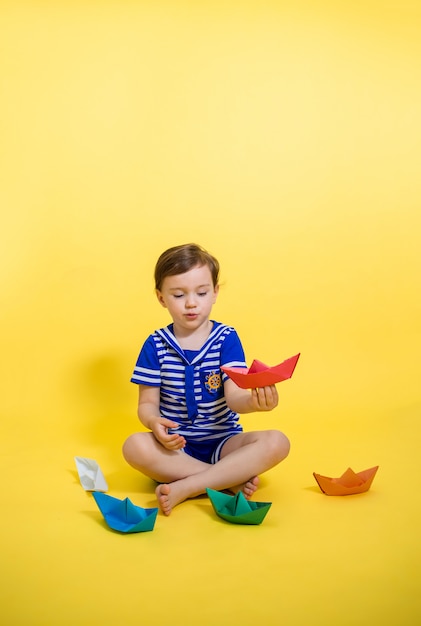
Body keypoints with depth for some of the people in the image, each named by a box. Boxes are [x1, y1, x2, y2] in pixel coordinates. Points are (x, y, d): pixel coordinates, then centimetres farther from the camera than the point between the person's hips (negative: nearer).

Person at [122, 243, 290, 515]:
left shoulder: (227, 338, -2)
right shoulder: (156, 345, 1)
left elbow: (233, 396, -11)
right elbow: (147, 403, 2)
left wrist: (253, 401, -37)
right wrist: (155, 422, -23)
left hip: (222, 441, 0)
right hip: (174, 445, 0)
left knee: (277, 442, -27)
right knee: (135, 446, -32)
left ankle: (185, 488, -28)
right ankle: (233, 479, -24)